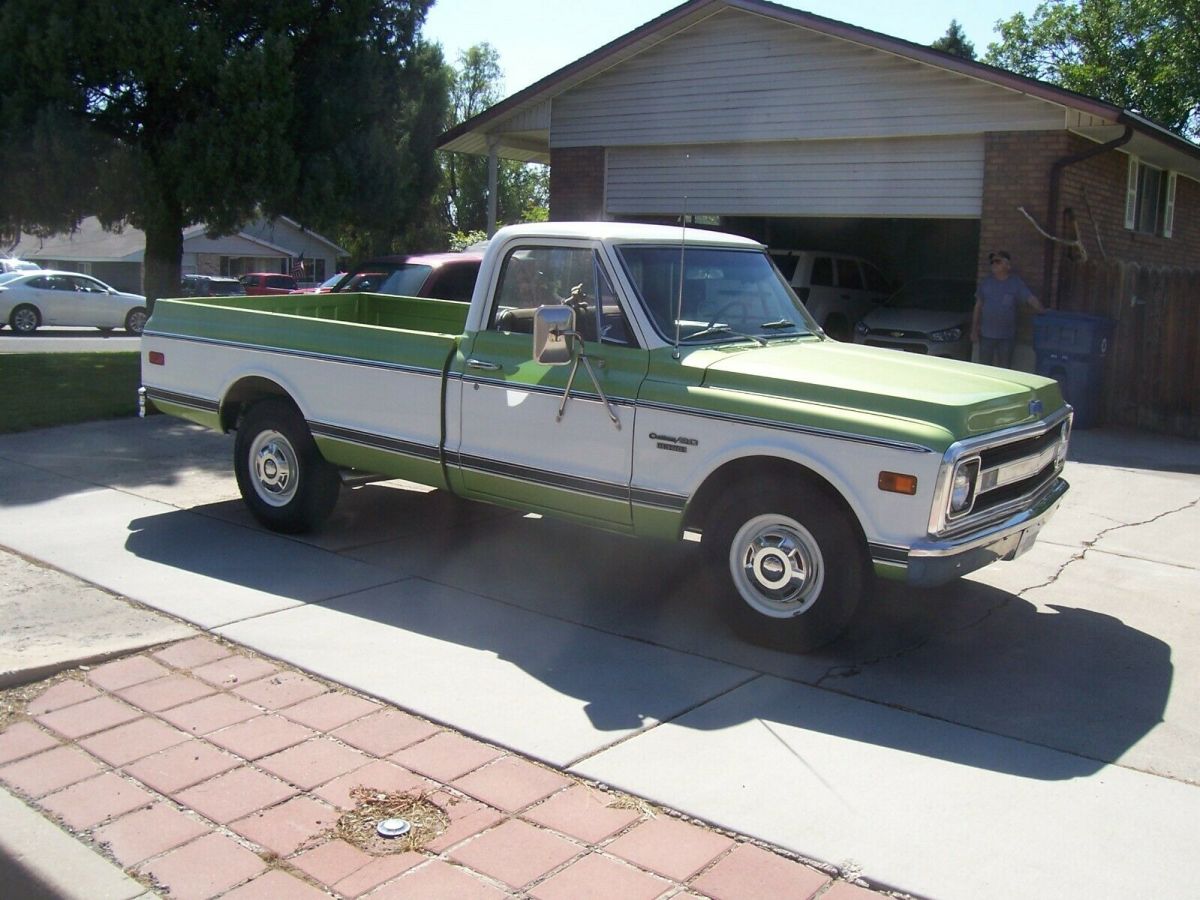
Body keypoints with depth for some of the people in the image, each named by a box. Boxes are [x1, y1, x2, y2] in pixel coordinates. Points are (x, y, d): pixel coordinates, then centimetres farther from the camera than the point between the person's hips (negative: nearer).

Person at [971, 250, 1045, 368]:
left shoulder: (1016, 283, -2)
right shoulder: (986, 282, 5)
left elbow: (1032, 299, -9)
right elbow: (978, 307, 8)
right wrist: (974, 330, 5)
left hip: (1007, 336, -2)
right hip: (986, 334, 2)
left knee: (1005, 369, 8)